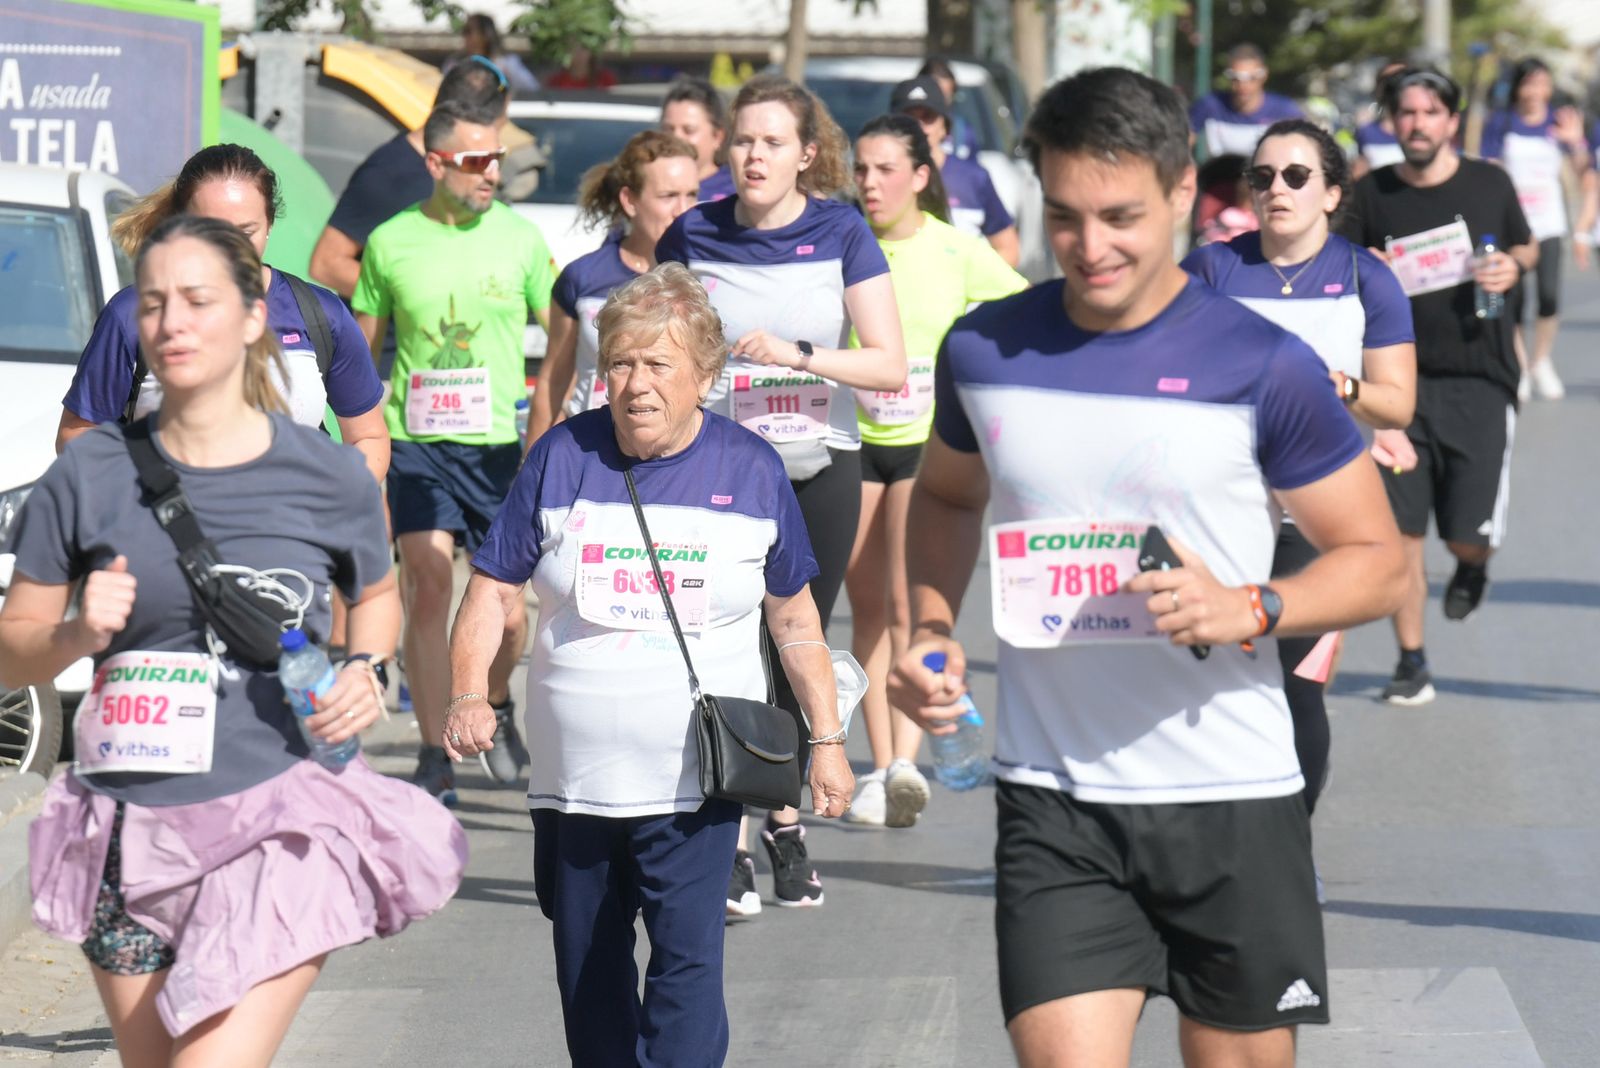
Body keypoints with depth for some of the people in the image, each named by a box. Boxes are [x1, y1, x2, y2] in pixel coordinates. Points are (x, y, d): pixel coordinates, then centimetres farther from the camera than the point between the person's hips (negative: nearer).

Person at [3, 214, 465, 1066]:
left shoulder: (327, 475, 0)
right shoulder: (89, 476, 1)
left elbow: (376, 594, 20)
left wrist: (365, 670, 0)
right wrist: (78, 634, -14)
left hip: (282, 834, -3)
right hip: (131, 834, 3)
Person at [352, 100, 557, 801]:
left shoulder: (520, 238, 2)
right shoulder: (390, 243, 2)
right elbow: (362, 351, 12)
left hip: (503, 445, 0)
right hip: (416, 445, 0)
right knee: (427, 590, -11)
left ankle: (497, 706, 33)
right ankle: (433, 757, -4)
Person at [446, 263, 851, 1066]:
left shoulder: (751, 470, 1)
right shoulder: (562, 457, 1)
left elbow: (793, 615, 10)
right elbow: (493, 588, 2)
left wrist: (826, 738, 8)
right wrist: (469, 693, -13)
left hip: (696, 780, -2)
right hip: (573, 778, 2)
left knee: (687, 959, -14)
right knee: (587, 970, 12)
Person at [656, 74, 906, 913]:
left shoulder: (840, 233, -3)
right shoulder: (692, 237, 0)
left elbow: (890, 367, -8)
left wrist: (801, 356, -21)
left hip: (818, 472, 0)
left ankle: (784, 820, 24)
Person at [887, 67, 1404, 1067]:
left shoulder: (1264, 367, -8)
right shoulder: (984, 351, 3)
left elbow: (1378, 560, -1)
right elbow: (946, 496, 23)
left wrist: (1247, 609, -19)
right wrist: (932, 632, 6)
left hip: (1232, 797, -1)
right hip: (1053, 802, 1)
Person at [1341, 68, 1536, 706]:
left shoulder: (1488, 184, 1)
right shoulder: (1372, 194, 1)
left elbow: (1527, 245, 18)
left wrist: (1514, 267, -5)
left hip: (1479, 380, -1)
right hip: (1402, 382, 1)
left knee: (1469, 532, -5)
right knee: (1400, 531, -3)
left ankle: (1473, 566, 33)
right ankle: (1411, 663, 9)